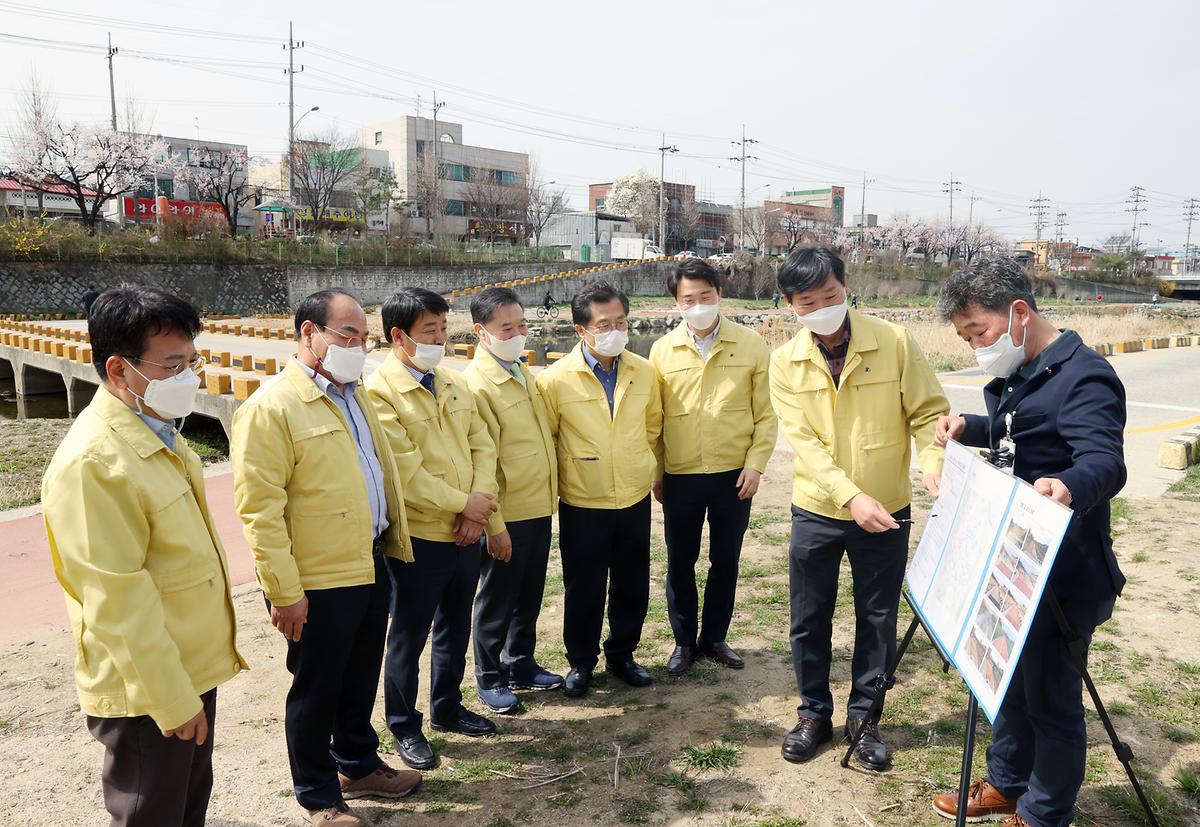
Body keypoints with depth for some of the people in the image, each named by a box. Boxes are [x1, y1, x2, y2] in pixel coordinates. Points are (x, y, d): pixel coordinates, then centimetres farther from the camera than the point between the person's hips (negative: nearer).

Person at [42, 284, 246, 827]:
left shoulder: (158, 432, 4)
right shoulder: (91, 463, -25)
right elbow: (118, 604, -25)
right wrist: (173, 701, -19)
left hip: (195, 668, 8)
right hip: (148, 696, -8)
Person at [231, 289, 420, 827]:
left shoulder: (354, 394, 9)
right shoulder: (270, 408, -17)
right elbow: (259, 510, -19)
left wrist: (392, 541, 16)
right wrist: (284, 591, -18)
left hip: (370, 567, 7)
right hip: (318, 583, -7)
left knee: (360, 679, 22)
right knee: (316, 690, 11)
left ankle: (359, 766, 42)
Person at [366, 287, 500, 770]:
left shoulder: (454, 382, 7)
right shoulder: (379, 392, -15)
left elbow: (481, 447, 4)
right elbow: (405, 472, -20)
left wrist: (478, 506, -10)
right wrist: (463, 503, -14)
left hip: (467, 532, 7)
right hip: (419, 538, -6)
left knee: (455, 628, 21)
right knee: (409, 636, 10)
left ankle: (447, 708, 41)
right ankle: (404, 726, 30)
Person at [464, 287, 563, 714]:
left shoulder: (524, 374, 8)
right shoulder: (475, 384, -17)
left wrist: (550, 495, 14)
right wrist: (494, 525, -17)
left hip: (539, 508, 7)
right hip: (508, 515, -7)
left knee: (530, 595, 19)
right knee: (497, 599, 9)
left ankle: (521, 664, 37)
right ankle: (490, 678, 27)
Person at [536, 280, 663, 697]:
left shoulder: (643, 372, -2)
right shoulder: (556, 379, -13)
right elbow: (544, 439, -1)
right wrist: (564, 478, 4)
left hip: (635, 498, 3)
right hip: (582, 505, -3)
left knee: (632, 584, 14)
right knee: (584, 588, 10)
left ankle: (621, 654, 35)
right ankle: (581, 661, 30)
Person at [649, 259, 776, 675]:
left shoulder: (750, 344, -3)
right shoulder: (663, 350, -1)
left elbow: (765, 412, 0)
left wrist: (755, 464, -7)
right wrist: (654, 474, 3)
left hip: (734, 475, 0)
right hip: (680, 477, 0)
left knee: (725, 561, 12)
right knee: (680, 563, 10)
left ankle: (715, 637, 31)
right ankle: (684, 641, 28)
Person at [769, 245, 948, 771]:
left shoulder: (893, 341, -10)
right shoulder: (786, 361, -6)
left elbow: (929, 411, -6)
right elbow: (803, 440, -14)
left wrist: (933, 461, -26)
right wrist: (851, 496, -26)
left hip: (887, 510, -1)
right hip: (817, 511, 1)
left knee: (878, 620, 12)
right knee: (809, 619, 11)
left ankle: (863, 715, 32)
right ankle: (814, 713, 32)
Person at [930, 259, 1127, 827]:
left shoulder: (1085, 378, -20)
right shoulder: (1015, 376, 9)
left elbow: (1106, 462, -33)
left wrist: (1069, 487, -55)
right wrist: (969, 429, 4)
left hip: (1063, 577, -9)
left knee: (1051, 699, 6)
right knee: (1009, 681, 21)